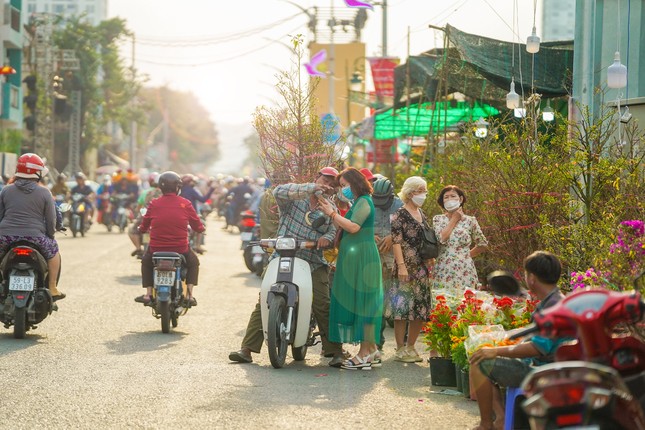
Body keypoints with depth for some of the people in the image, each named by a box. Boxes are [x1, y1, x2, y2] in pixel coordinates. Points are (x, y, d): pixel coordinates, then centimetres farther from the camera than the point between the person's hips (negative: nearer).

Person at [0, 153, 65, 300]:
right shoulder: (44, 193, -1)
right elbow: (51, 220, 1)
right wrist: (50, 235, 17)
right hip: (35, 237, -1)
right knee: (53, 250, 25)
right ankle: (52, 289, 23)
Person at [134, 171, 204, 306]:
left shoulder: (154, 204, -4)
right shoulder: (185, 204, -6)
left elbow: (143, 228, 6)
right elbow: (198, 227, 2)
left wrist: (141, 229, 30)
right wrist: (202, 228, 26)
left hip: (157, 249, 1)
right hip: (180, 249, -1)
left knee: (146, 261, 33)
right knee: (193, 262, 30)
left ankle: (148, 294, 21)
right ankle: (189, 294, 15)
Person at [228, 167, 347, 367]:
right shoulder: (295, 196, 1)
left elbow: (334, 230, 6)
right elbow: (279, 191, -20)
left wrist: (327, 237, -19)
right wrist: (311, 188, -26)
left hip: (313, 264, 2)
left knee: (323, 305, -10)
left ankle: (334, 351, -2)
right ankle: (247, 349, -5)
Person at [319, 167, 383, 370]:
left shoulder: (364, 201, -10)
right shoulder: (358, 202, 21)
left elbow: (353, 227, -22)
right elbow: (343, 228, 16)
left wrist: (332, 214, -15)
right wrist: (332, 212, 8)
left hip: (361, 259, -10)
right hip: (355, 258, 10)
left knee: (361, 302, -8)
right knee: (359, 303, 11)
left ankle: (365, 353, -6)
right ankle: (371, 350, 15)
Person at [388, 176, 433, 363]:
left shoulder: (421, 214, 16)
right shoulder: (400, 214, -7)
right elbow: (396, 242, -13)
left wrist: (430, 264, 17)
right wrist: (401, 266, -20)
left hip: (422, 268, 8)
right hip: (406, 267, -8)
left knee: (420, 309, 6)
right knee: (403, 307, -6)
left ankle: (411, 346, 16)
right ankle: (400, 349, -1)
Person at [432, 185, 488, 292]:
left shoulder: (470, 221, 6)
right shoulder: (438, 219, 8)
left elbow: (482, 245, 16)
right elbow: (441, 238, -12)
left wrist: (468, 254, 10)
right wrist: (454, 219, -2)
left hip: (464, 271, 0)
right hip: (443, 271, 0)